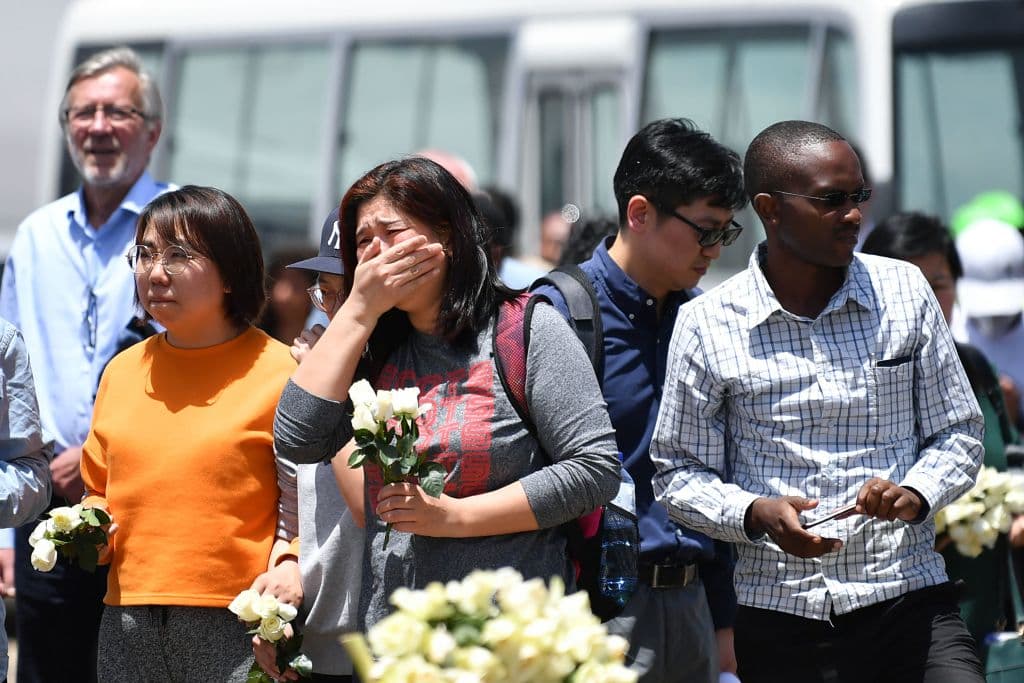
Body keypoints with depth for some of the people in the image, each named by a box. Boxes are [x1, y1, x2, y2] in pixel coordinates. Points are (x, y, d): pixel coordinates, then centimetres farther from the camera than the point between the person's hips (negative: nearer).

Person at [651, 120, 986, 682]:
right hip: (778, 616, -1)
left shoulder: (904, 292, 5)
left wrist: (916, 494, -9)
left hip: (907, 599, 1)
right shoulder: (706, 325, 0)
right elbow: (679, 474, 4)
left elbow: (958, 434, 12)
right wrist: (756, 514, -15)